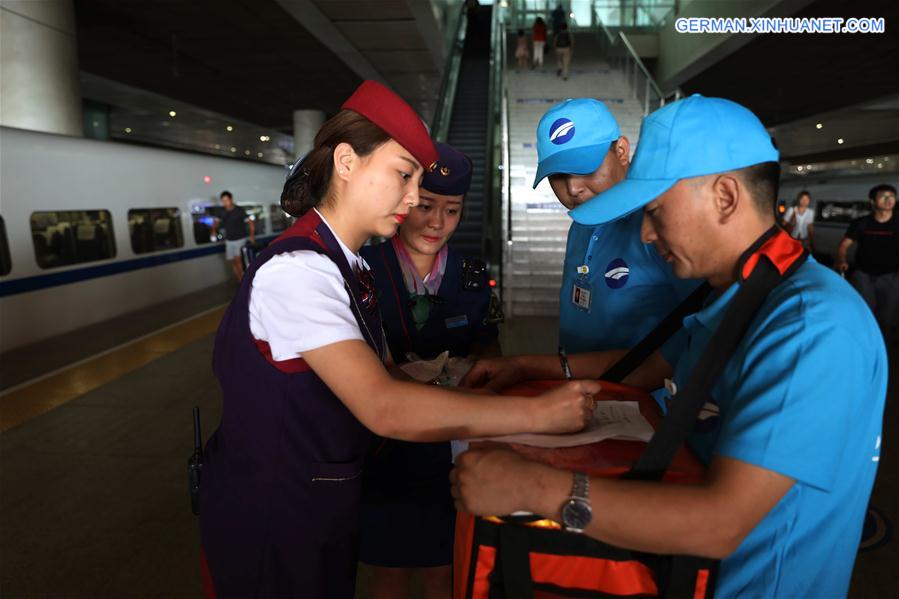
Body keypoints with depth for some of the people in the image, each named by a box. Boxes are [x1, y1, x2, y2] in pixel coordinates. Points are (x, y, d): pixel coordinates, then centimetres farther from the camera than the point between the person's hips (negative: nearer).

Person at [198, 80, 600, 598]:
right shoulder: (296, 269, -26)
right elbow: (384, 409, -35)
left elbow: (383, 376, 8)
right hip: (269, 518, -8)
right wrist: (540, 413, -29)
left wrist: (463, 383, -6)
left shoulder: (348, 266, 3)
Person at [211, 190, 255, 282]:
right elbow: (216, 221, 19)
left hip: (240, 239, -5)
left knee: (237, 259, -20)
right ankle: (240, 283, 15)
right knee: (232, 262, 6)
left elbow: (251, 222, -11)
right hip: (229, 240, 5)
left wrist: (252, 235, -22)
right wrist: (214, 230, 1)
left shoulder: (239, 211, -11)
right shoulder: (222, 211, 3)